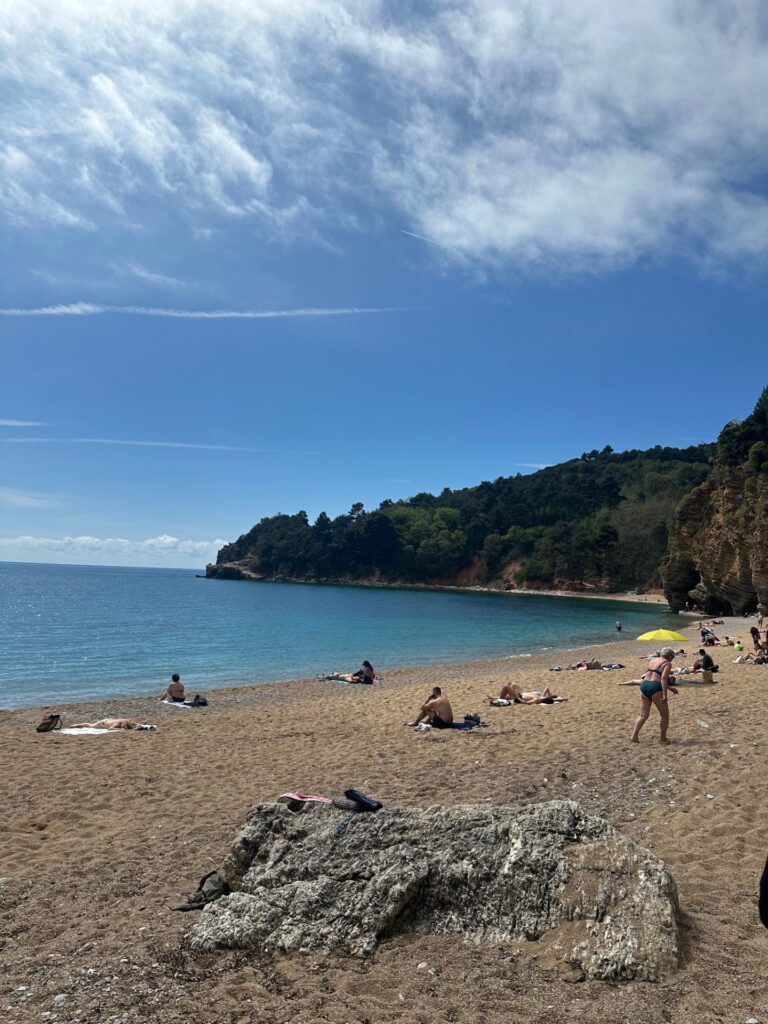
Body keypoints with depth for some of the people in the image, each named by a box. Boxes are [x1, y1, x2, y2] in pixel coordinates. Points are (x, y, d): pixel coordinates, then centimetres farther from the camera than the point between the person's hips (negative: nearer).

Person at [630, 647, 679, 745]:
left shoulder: (653, 661, 22)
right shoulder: (667, 663, 1)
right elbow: (663, 678, -14)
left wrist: (670, 687, 35)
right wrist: (664, 694, -19)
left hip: (644, 686, 7)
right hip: (655, 689, -7)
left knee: (643, 715, 11)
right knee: (665, 715, 12)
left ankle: (634, 736, 1)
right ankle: (663, 738, 16)